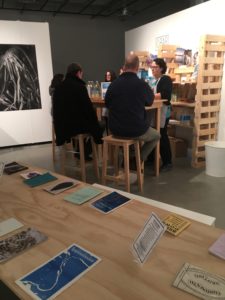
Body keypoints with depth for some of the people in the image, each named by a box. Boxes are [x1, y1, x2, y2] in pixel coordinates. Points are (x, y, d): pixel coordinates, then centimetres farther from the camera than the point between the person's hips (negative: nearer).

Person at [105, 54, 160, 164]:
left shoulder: (113, 83, -6)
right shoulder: (142, 84, -13)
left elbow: (107, 103, 11)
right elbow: (150, 101, 9)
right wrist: (149, 90, 28)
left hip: (115, 130, 4)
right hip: (136, 131, -4)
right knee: (156, 136, 25)